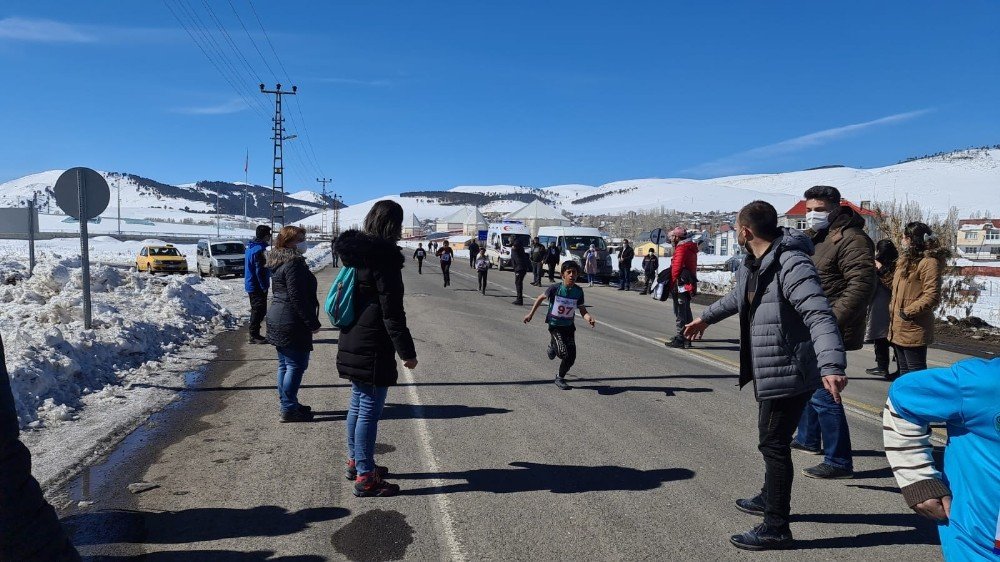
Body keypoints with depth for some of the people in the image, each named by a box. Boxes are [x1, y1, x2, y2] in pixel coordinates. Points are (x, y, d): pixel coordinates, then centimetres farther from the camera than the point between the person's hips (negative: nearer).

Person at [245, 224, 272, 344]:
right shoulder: (259, 249, -19)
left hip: (251, 285, 10)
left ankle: (254, 334, 24)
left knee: (257, 310, 17)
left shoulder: (251, 247, 13)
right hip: (258, 286, -10)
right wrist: (265, 286, -16)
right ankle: (254, 335, 0)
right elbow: (260, 271, -22)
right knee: (259, 311, -4)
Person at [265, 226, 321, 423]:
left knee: (285, 364, 16)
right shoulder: (294, 263, -18)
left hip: (277, 320, 10)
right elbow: (297, 297, -22)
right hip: (292, 323, -10)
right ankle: (289, 409, 1)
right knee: (296, 365, -3)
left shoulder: (278, 262, 14)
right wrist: (313, 323, -17)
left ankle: (287, 404, 26)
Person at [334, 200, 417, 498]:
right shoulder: (384, 256, -18)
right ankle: (365, 477, 6)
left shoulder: (357, 251, 10)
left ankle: (355, 462, 33)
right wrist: (407, 351, -15)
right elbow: (392, 310, -20)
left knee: (358, 403, 19)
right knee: (370, 409, -2)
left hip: (353, 344, 10)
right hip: (373, 349, -10)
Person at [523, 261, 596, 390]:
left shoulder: (578, 291, -7)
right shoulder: (555, 288, -16)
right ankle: (553, 346, 15)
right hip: (555, 325, -4)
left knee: (571, 357, -1)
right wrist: (531, 314, 1)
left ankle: (560, 378, 25)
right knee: (564, 353, -20)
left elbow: (582, 309, 1)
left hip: (569, 326, 4)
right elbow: (541, 298, -1)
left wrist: (589, 318, -20)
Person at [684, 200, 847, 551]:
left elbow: (820, 316, -34)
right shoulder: (752, 263, 8)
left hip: (788, 373, -10)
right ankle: (771, 498, 43)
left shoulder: (792, 265, -24)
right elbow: (738, 296, 28)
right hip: (769, 371, 10)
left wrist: (832, 366, -46)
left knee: (773, 444, -1)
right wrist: (706, 318, 40)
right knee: (772, 440, 24)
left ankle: (776, 528, 12)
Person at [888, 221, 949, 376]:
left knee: (916, 372, -3)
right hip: (898, 328, 9)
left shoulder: (929, 262, -13)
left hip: (913, 328, -9)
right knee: (904, 371, 17)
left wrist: (908, 312, -18)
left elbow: (932, 296, -20)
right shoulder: (907, 260, 16)